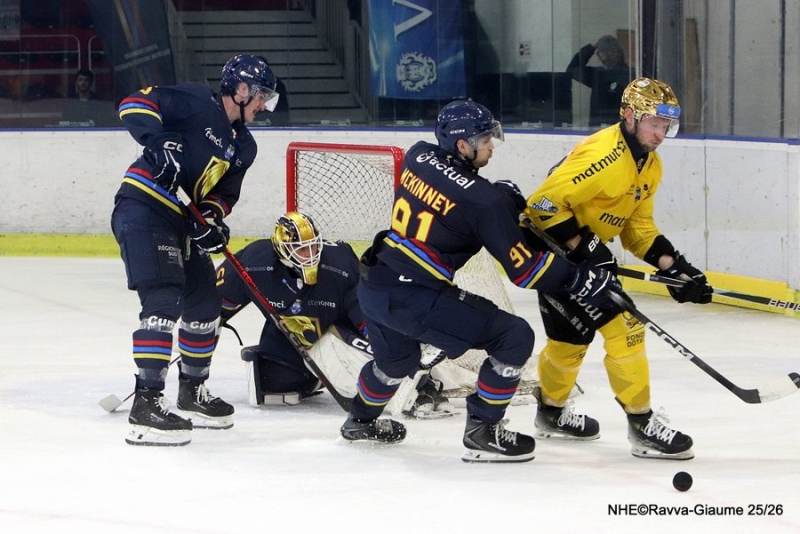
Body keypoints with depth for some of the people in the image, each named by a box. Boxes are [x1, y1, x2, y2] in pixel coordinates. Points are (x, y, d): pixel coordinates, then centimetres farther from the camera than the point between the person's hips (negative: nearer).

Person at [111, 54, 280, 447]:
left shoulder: (242, 146, 15)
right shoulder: (196, 102, -9)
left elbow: (223, 193, 13)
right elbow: (135, 104, -16)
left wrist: (212, 219, -9)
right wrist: (158, 140, -31)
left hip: (179, 222, 10)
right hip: (141, 211, -10)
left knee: (204, 303, 17)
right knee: (164, 301, -20)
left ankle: (192, 391, 36)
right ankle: (146, 404, -23)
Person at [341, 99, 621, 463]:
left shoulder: (417, 156, 3)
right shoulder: (484, 201, -15)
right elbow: (523, 269, -13)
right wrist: (582, 279, -6)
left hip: (372, 286, 8)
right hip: (413, 299, -8)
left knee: (397, 358, 37)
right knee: (515, 337, -1)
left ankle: (361, 420, 59)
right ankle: (482, 432, 3)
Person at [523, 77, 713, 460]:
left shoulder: (649, 165, 6)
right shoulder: (603, 155, -26)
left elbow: (638, 227, 12)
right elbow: (544, 203, -27)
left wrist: (674, 268, 0)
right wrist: (583, 249, -25)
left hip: (588, 250, 10)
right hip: (554, 246, -10)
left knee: (570, 335, 23)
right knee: (621, 324, -13)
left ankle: (552, 412, 44)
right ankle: (642, 425, -8)